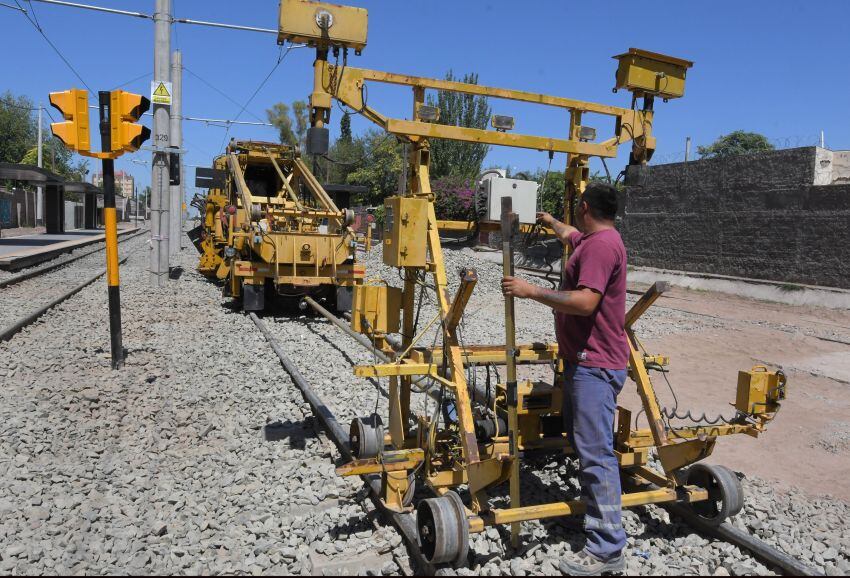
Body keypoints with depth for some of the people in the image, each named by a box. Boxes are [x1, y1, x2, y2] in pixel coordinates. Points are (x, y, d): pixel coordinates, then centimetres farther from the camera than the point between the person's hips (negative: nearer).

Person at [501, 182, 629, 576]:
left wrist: (531, 291, -22)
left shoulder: (601, 244, -17)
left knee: (595, 452, -9)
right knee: (583, 442, 18)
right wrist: (550, 221, 57)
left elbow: (585, 302, -29)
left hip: (596, 366, -11)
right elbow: (571, 235, 40)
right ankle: (593, 511, 31)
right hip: (585, 361, 11)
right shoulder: (593, 239, 15)